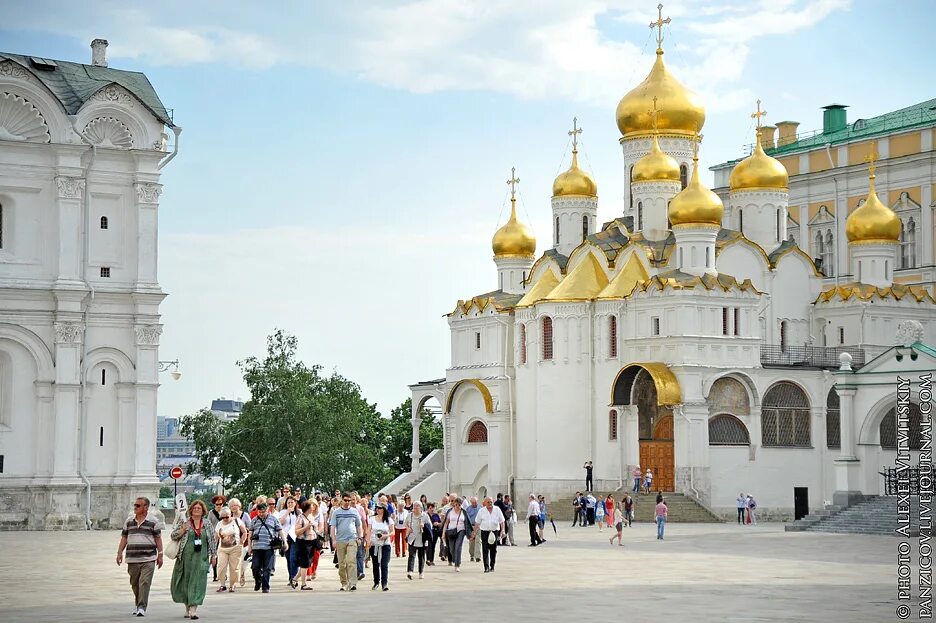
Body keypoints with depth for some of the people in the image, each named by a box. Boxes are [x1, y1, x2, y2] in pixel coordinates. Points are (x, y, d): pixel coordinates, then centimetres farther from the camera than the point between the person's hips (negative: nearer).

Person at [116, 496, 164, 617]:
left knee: (145, 583, -13)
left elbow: (158, 538, 3)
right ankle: (137, 604, 28)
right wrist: (120, 553, 6)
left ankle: (142, 607, -16)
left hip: (148, 559, -4)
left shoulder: (153, 521, 2)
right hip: (132, 559, 4)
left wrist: (160, 555, 0)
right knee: (135, 584, 10)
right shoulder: (129, 521, 13)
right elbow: (124, 538, 15)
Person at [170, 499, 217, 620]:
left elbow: (213, 540, 14)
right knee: (185, 581, 5)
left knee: (197, 583, -9)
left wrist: (214, 555, 10)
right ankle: (187, 607, 21)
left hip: (201, 558, 0)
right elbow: (173, 536, 5)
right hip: (186, 557, 0)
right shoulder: (185, 523, 5)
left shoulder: (207, 524, 9)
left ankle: (193, 609, -13)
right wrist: (183, 530, -11)